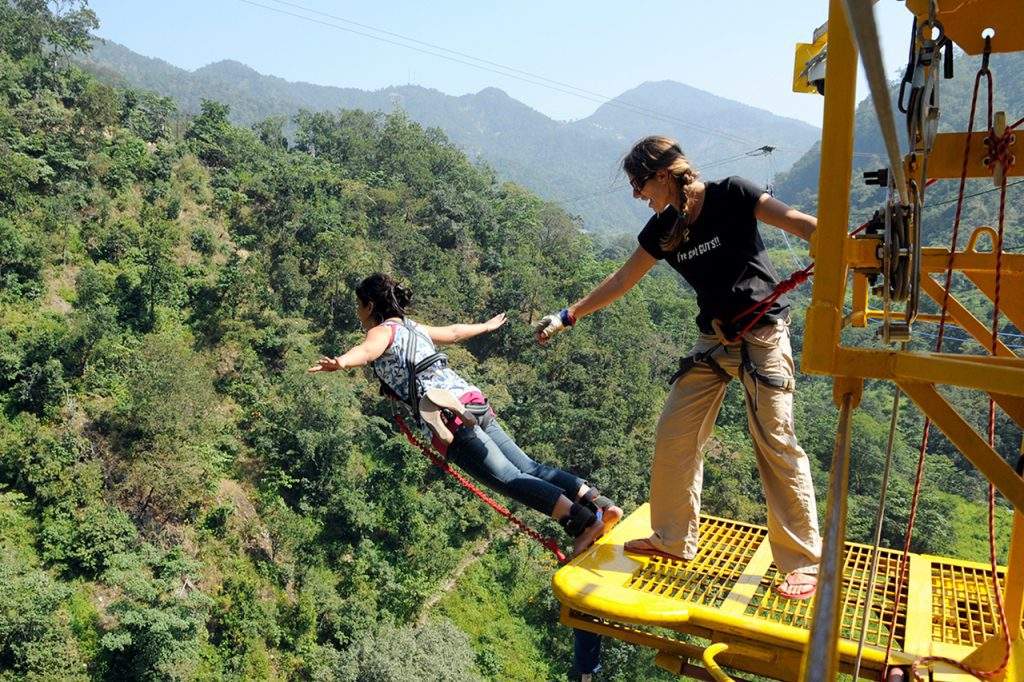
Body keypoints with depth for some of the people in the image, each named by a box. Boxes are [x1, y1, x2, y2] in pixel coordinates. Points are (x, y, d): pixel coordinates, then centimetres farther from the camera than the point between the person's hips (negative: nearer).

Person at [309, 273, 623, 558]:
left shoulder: (383, 331, 4)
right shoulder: (413, 327, 27)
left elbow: (366, 350, -21)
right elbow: (454, 332, 44)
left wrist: (340, 362, -43)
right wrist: (486, 326, 63)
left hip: (448, 415, -8)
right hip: (473, 401, 8)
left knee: (509, 479, -13)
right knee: (528, 468, 5)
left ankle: (584, 522, -24)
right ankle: (600, 504, -4)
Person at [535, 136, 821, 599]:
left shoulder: (731, 196, -11)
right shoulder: (663, 228, 5)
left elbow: (799, 223, -16)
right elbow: (621, 281, 12)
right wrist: (567, 316, 14)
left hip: (762, 333, -6)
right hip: (713, 339, 6)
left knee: (776, 443, -8)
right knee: (674, 434, 3)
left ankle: (804, 561, 7)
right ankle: (673, 540, 20)